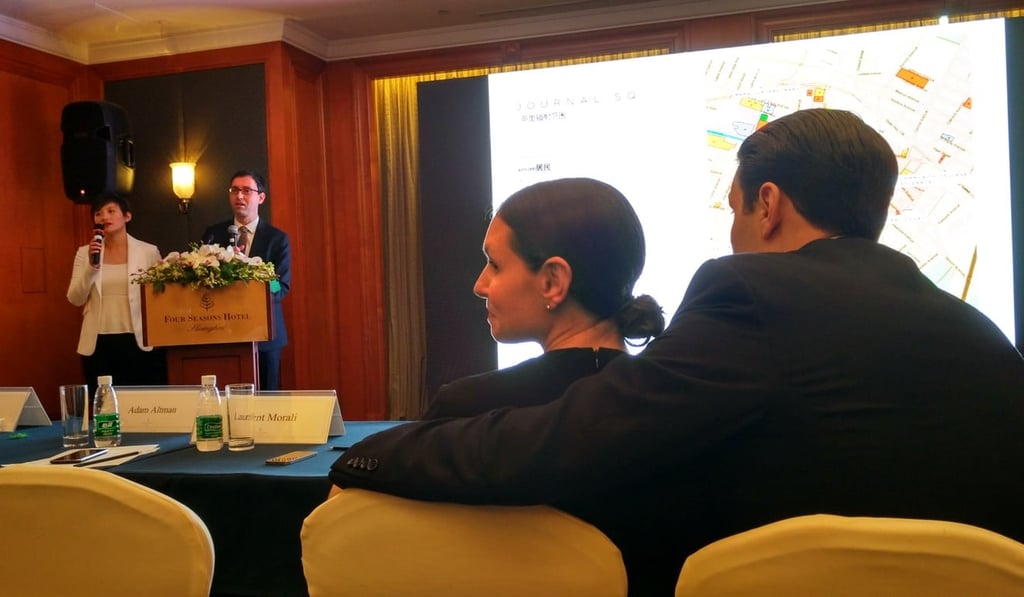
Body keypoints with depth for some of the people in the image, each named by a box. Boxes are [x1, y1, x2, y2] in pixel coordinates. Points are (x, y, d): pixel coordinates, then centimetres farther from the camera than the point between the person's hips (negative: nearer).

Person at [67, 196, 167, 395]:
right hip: (98, 344, 2)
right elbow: (75, 299, 1)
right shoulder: (85, 252, 6)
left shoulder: (149, 251, 1)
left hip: (139, 341, -1)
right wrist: (92, 265, -12)